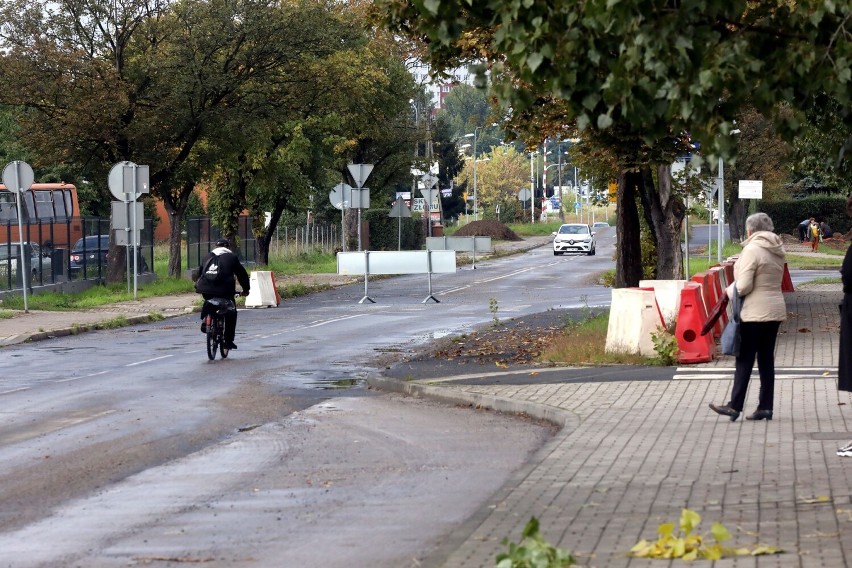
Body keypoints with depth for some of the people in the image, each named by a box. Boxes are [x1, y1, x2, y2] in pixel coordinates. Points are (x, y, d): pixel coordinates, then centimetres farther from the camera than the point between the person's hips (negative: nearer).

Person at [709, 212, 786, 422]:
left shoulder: (752, 250, -14)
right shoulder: (778, 251, 11)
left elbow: (743, 286, -18)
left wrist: (730, 291, 2)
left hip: (755, 312, -8)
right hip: (776, 310, 8)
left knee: (745, 359, -2)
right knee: (766, 359, 10)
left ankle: (735, 406, 0)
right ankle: (765, 407, 10)